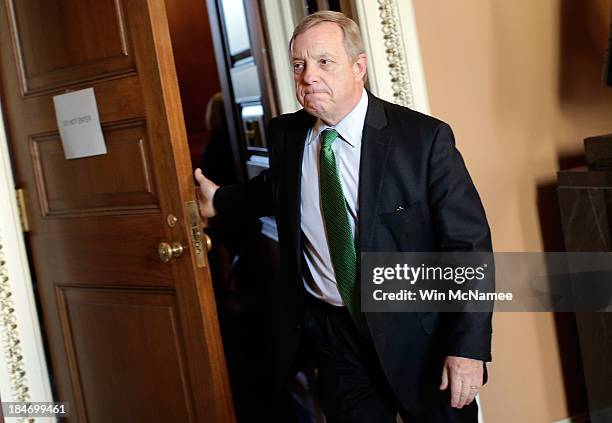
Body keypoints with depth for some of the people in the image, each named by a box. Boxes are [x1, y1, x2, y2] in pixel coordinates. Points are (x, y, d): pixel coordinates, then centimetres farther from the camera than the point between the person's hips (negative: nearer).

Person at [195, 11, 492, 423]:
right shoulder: (284, 135, -2)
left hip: (416, 334, -3)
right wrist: (220, 199, 17)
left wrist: (468, 347, -19)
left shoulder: (425, 138, -16)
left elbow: (469, 243, -15)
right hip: (332, 331, 3)